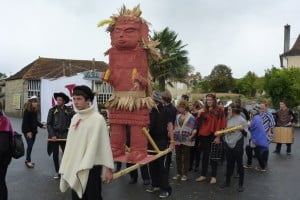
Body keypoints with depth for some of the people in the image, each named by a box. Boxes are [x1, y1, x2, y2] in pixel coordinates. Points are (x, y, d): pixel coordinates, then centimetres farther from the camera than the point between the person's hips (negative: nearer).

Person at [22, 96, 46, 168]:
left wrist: (42, 125, 6)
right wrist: (28, 131, -19)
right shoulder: (27, 111, -13)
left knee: (31, 145, 11)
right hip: (27, 131, -7)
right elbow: (25, 122, -15)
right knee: (30, 145, -8)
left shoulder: (35, 111, 7)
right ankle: (28, 161, 5)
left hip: (33, 130, 7)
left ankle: (28, 160, 22)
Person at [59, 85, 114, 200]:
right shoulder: (75, 118, 7)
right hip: (75, 166, 6)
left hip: (92, 167, -6)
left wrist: (108, 168, -11)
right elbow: (70, 143, 12)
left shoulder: (97, 119, -13)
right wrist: (66, 166, 14)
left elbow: (105, 144, -12)